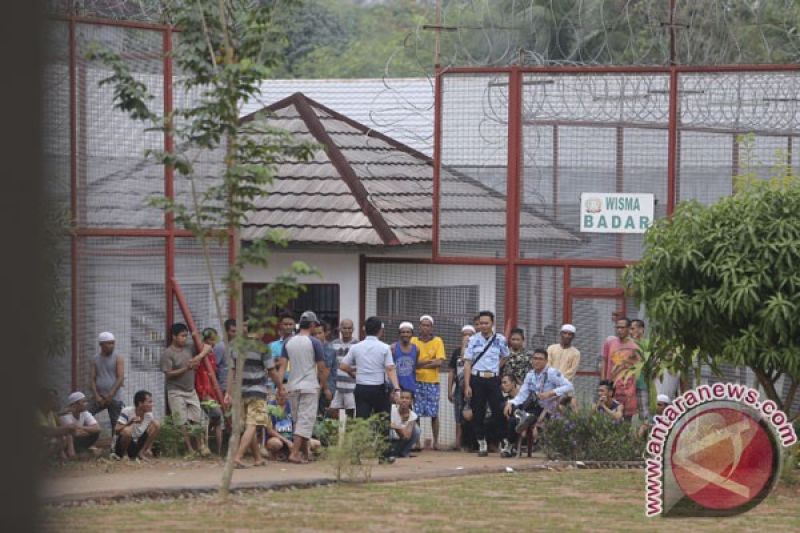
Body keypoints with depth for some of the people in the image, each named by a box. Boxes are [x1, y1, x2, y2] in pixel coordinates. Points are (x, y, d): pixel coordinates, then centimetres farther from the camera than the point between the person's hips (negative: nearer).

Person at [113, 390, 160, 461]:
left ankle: (141, 453, -4)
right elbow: (117, 430, -24)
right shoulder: (127, 411, -18)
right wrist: (130, 422, -38)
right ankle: (120, 455, -10)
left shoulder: (149, 416, -3)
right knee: (127, 430, -38)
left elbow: (151, 435, 5)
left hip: (138, 446, 5)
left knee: (156, 424, -10)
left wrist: (148, 449, -11)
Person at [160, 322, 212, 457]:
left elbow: (207, 347, 12)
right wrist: (186, 369, -23)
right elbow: (168, 374, -15)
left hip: (191, 390, 6)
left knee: (197, 419, 5)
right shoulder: (167, 354, -10)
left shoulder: (189, 349, 7)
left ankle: (200, 446, 12)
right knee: (183, 423, -5)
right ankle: (190, 450, -2)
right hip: (176, 392, -6)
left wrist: (200, 356, -7)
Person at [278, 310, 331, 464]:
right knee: (306, 420, -5)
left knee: (299, 421, 15)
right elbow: (322, 368, -7)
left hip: (293, 387, 5)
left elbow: (282, 366, 0)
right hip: (310, 387, -5)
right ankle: (294, 453, -15)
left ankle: (305, 452, 24)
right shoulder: (314, 342, -8)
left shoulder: (289, 342, 5)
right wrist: (325, 388, 3)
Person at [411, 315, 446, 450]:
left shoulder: (437, 341, 4)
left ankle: (436, 441, 8)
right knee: (416, 413, -3)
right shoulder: (414, 341, 6)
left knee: (434, 414, 1)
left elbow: (439, 362, -5)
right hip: (417, 381, 0)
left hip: (432, 382, 0)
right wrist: (430, 361, -13)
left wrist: (420, 364, -9)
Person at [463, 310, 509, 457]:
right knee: (478, 414, 4)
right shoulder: (473, 340, 2)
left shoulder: (500, 340, 4)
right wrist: (467, 386, -6)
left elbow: (505, 357, 20)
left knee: (498, 412, -7)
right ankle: (482, 445, 14)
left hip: (493, 379, 0)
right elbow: (467, 363, 0)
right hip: (476, 380, 0)